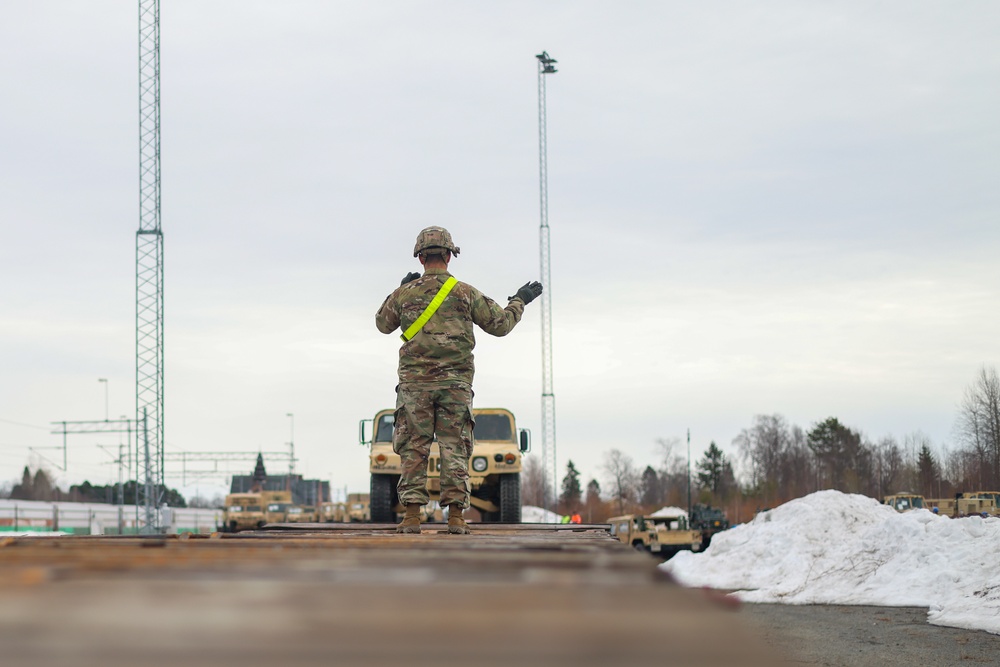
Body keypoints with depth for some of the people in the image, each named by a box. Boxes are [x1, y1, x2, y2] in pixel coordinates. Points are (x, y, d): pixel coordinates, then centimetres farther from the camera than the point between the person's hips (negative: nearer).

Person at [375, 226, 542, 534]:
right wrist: (519, 301, 25)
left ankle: (411, 517, -4)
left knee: (413, 448, 2)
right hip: (455, 382, 0)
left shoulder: (405, 293, 3)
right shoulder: (465, 293, 1)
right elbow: (500, 324, 9)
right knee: (454, 448, 2)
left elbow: (383, 324, 22)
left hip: (415, 382, 0)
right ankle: (455, 517, -3)